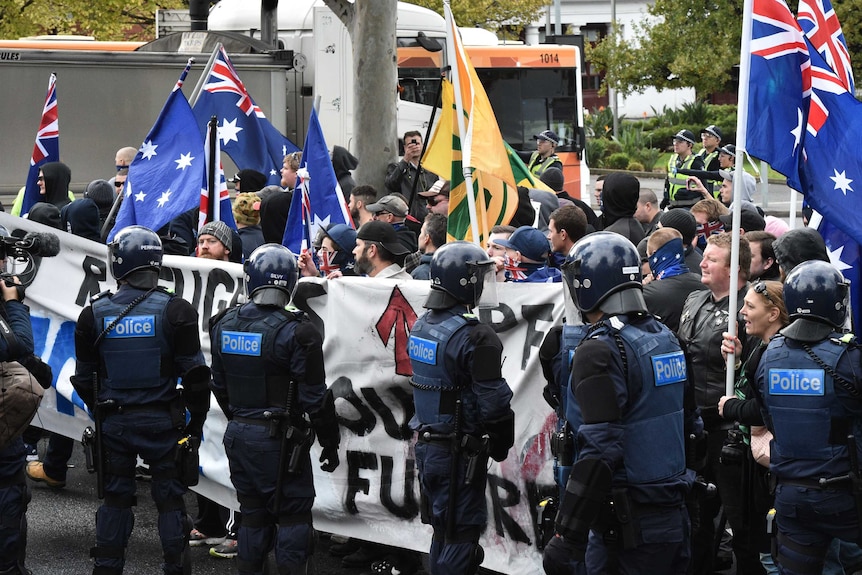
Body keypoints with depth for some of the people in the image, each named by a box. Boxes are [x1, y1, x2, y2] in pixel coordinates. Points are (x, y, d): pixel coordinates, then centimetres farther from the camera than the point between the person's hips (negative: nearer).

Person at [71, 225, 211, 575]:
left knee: (115, 497, 13)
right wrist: (196, 421, 4)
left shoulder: (96, 313, -2)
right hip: (163, 422, -2)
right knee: (170, 499, 6)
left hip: (113, 423, 2)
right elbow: (195, 373, -7)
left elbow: (83, 377, 6)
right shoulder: (175, 310, -8)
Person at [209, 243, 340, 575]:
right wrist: (330, 443, -3)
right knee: (293, 516, 1)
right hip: (279, 441, -6)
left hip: (237, 435, 6)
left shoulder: (225, 325, 3)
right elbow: (315, 397, -13)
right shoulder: (296, 332, -16)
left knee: (253, 513, 16)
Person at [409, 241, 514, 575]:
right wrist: (502, 443, -4)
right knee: (461, 536, -2)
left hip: (426, 445, 8)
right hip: (460, 453, -8)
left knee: (441, 529, 18)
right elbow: (493, 401, -19)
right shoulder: (475, 337, -20)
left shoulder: (421, 326, 6)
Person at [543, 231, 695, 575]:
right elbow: (689, 424, 17)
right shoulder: (667, 338, 11)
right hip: (675, 518, 8)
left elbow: (599, 455, -22)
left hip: (628, 529, -8)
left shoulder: (601, 351, -16)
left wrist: (567, 539, -20)